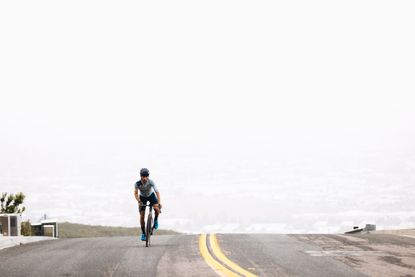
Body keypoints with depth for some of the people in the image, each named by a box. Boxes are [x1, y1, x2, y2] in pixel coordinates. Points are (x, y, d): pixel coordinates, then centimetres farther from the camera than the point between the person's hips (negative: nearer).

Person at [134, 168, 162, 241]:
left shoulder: (151, 182, -31)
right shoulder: (137, 183, -28)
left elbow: (157, 192, -34)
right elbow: (135, 193, -26)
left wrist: (159, 203, -46)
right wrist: (139, 201, -43)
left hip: (151, 195, 0)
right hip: (142, 197, 1)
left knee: (156, 208, -28)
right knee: (142, 215, -8)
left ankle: (156, 220, 3)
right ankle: (143, 233, 5)